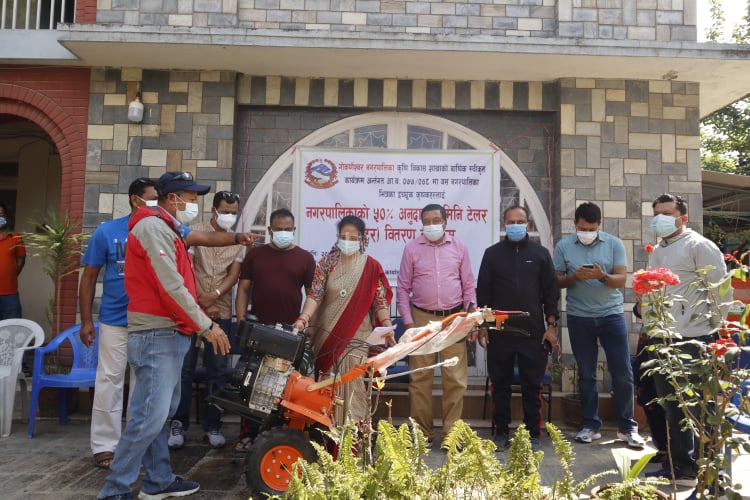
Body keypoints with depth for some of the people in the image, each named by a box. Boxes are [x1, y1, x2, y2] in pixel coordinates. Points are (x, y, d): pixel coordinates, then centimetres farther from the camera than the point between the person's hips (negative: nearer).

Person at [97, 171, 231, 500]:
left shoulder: (167, 231, 19)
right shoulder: (154, 227, -13)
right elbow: (170, 287, -21)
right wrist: (206, 326, -19)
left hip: (169, 334, 10)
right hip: (157, 336, -10)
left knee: (160, 412, 15)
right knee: (150, 415, -8)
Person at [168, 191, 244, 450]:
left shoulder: (238, 241, 8)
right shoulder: (195, 232, 0)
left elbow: (233, 275, 1)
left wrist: (213, 296, -16)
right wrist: (203, 302, -10)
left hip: (222, 312, 2)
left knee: (217, 369, 5)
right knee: (185, 367, 0)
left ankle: (212, 425, 14)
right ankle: (178, 424, 11)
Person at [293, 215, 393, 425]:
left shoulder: (371, 267, 0)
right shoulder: (326, 263, 3)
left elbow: (380, 300, 0)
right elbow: (315, 294, -5)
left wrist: (387, 326, -15)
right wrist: (303, 318, -20)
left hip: (356, 337, -2)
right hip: (327, 335, 2)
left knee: (352, 383, -5)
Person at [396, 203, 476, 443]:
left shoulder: (459, 247, 6)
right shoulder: (412, 248, 3)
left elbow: (469, 286, 10)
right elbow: (403, 288, 5)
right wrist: (408, 322, -2)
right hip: (422, 319, -1)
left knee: (456, 379, 1)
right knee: (420, 378, 4)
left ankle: (452, 433, 13)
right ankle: (422, 433, 16)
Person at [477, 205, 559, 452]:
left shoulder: (540, 253, 7)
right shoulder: (492, 253, 6)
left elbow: (551, 292, 7)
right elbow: (483, 291, 6)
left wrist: (551, 325, 0)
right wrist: (483, 325, 2)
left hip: (533, 332, 0)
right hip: (499, 331, 0)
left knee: (532, 386, 5)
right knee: (500, 384, 8)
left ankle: (533, 434, 17)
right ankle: (501, 432, 19)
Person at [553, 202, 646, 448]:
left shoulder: (614, 244, -1)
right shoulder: (563, 246, 0)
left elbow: (621, 279, -5)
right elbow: (556, 281, 1)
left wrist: (602, 276, -25)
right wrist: (574, 277, -19)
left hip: (611, 315, 0)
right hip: (579, 318, 0)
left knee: (623, 373, 2)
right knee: (586, 374, 8)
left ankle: (627, 427, 15)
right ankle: (590, 425, 18)